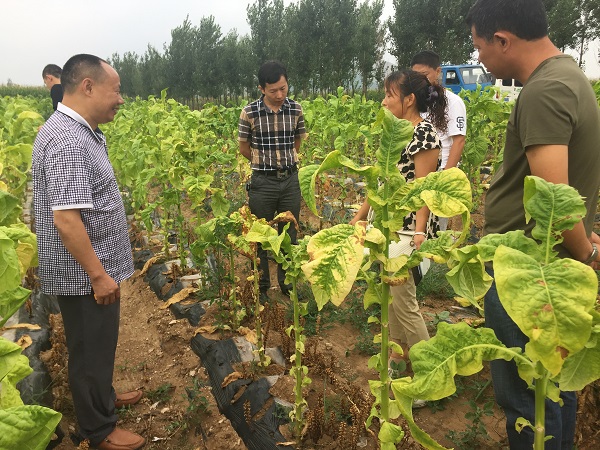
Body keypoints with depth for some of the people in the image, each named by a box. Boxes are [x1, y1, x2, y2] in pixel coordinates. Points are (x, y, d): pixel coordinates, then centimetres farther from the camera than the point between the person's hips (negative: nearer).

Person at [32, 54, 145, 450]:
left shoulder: (80, 132, 7)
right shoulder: (68, 142, -26)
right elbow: (66, 219, -29)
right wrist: (98, 274, -22)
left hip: (93, 269, 10)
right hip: (84, 275, -10)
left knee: (101, 343, 25)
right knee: (91, 348, 8)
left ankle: (103, 398, 46)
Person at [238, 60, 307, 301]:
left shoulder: (296, 110, -1)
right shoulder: (249, 113, -10)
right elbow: (244, 148, 2)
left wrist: (285, 161, 9)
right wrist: (266, 163, 6)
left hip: (290, 180, 3)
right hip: (262, 182, -2)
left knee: (290, 235, 12)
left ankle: (287, 282, 29)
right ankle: (262, 286, 24)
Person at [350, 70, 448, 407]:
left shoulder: (425, 135, -14)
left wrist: (419, 233, -28)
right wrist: (359, 217, 17)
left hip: (407, 230, -9)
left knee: (403, 300, -5)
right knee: (389, 293, 16)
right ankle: (399, 355, 33)